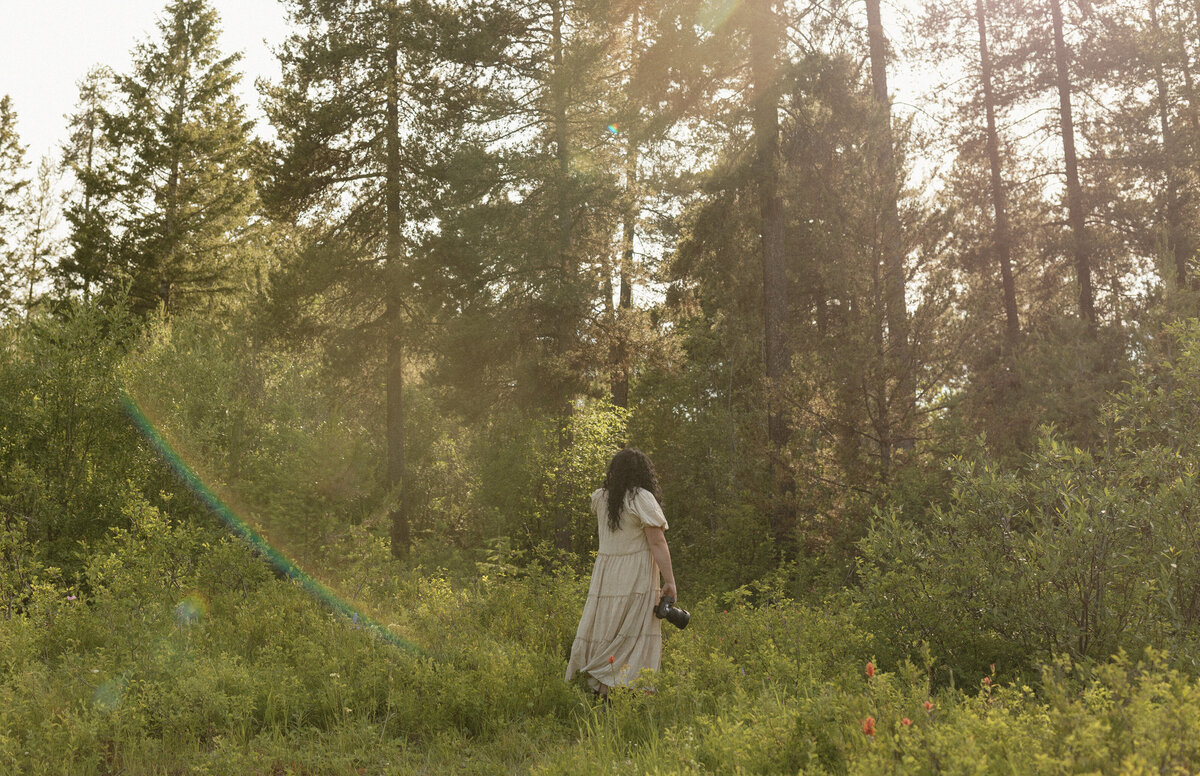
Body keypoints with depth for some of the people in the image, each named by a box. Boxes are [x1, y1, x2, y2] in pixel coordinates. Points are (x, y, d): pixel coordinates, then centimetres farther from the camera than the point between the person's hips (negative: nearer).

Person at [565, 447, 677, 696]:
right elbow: (657, 542, -13)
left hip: (605, 578, 5)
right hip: (636, 581, -5)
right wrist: (670, 581, -11)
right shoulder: (642, 498, -9)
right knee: (634, 638, -2)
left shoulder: (600, 498, 7)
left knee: (603, 633, 10)